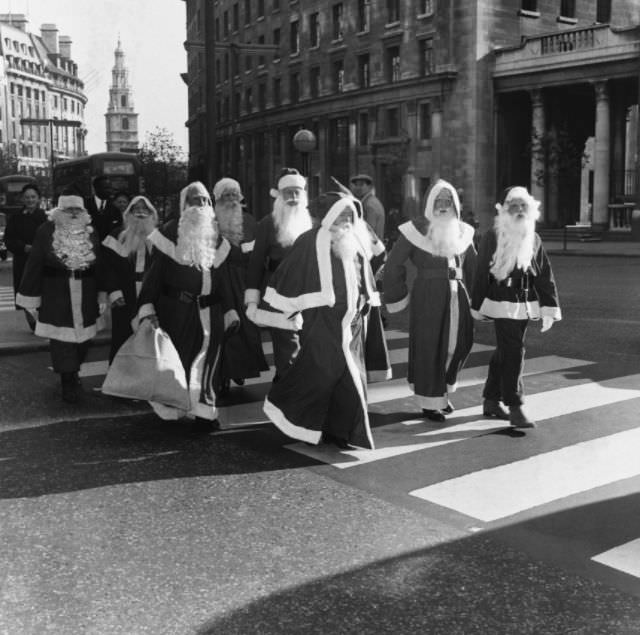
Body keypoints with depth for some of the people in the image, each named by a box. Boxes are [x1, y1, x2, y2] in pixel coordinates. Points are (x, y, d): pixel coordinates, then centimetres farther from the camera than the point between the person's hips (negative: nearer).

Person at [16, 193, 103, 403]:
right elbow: (35, 266, -5)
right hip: (56, 298, -2)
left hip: (85, 299, 3)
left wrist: (102, 296, 1)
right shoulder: (46, 232, -6)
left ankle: (71, 373, 37)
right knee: (62, 339, -1)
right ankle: (69, 384, 9)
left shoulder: (92, 233, 0)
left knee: (82, 338, 13)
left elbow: (101, 266, 2)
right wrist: (32, 297, -5)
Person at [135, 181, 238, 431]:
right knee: (177, 357, 1)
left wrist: (230, 312, 15)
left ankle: (202, 413, 9)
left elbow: (221, 277, 18)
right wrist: (147, 308, -16)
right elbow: (154, 273, -7)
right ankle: (173, 407, 16)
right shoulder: (170, 232, -4)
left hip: (209, 312, 4)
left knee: (206, 360, 3)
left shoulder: (215, 236, 13)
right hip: (176, 310, -4)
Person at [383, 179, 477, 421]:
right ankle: (430, 401, 14)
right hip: (427, 296, -5)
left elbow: (472, 266, 18)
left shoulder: (462, 232, 9)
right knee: (430, 348, 0)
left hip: (457, 295, 5)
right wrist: (397, 297, -2)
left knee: (460, 344, 8)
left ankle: (442, 391, 30)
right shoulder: (417, 229, -6)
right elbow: (393, 265, -4)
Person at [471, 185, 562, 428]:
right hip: (502, 304, -5)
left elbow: (545, 276, 6)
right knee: (513, 353, -11)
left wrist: (549, 308, 1)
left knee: (504, 353, 13)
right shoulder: (492, 238, -6)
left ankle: (491, 401, 26)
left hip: (525, 306, 5)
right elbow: (481, 274, -2)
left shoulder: (533, 239, 7)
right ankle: (515, 408, -7)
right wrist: (477, 306, 1)